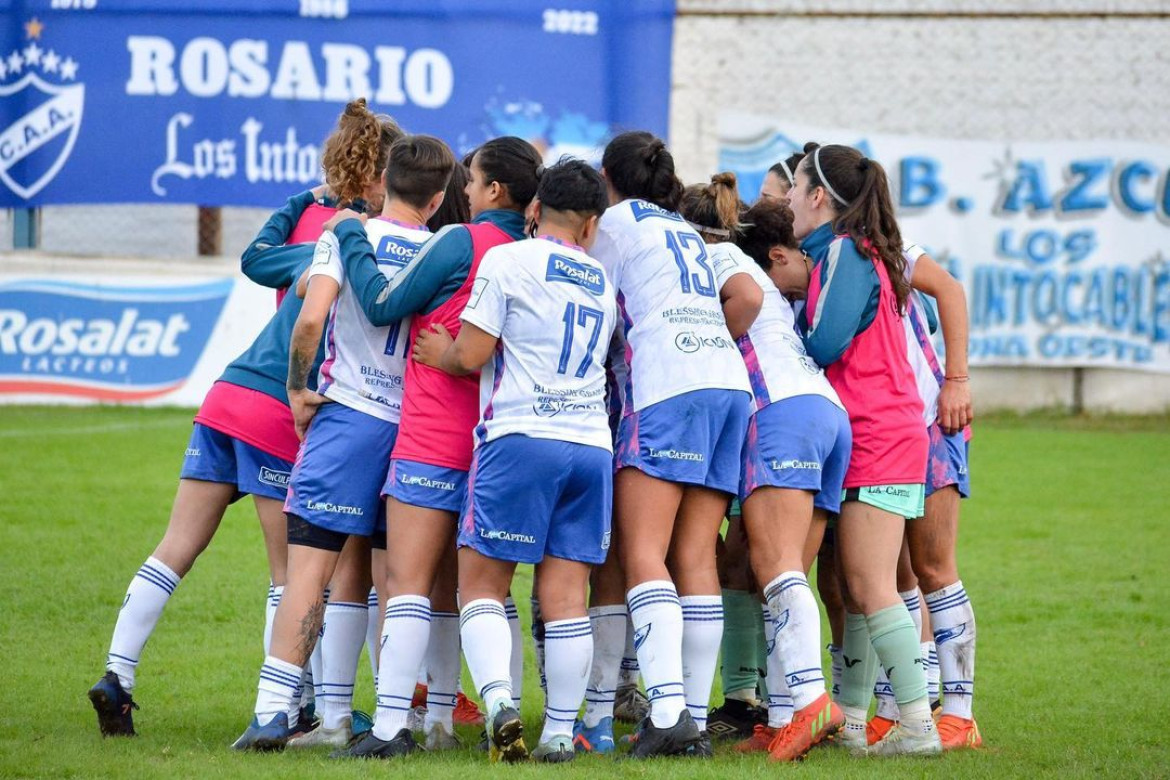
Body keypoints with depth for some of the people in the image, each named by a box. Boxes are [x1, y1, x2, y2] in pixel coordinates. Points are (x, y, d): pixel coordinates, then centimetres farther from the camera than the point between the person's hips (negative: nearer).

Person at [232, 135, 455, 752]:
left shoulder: (347, 233, -2)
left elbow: (311, 318, -14)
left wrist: (297, 388, -2)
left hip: (347, 413, -3)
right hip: (415, 424, 3)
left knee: (310, 562, -7)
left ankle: (271, 712, -13)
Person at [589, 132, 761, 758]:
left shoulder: (619, 219, 9)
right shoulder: (686, 230, 28)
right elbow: (749, 296, 18)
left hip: (667, 386, -7)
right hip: (731, 383, 7)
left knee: (644, 556, -12)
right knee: (696, 559, 3)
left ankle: (667, 708, -27)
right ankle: (695, 718, -3)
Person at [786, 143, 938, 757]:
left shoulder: (844, 252, -13)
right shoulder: (860, 252, 17)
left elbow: (824, 345, -19)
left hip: (877, 440, -10)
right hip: (872, 438, 10)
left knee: (869, 587, -12)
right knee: (857, 586, 10)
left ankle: (918, 724, -14)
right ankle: (850, 722, 13)